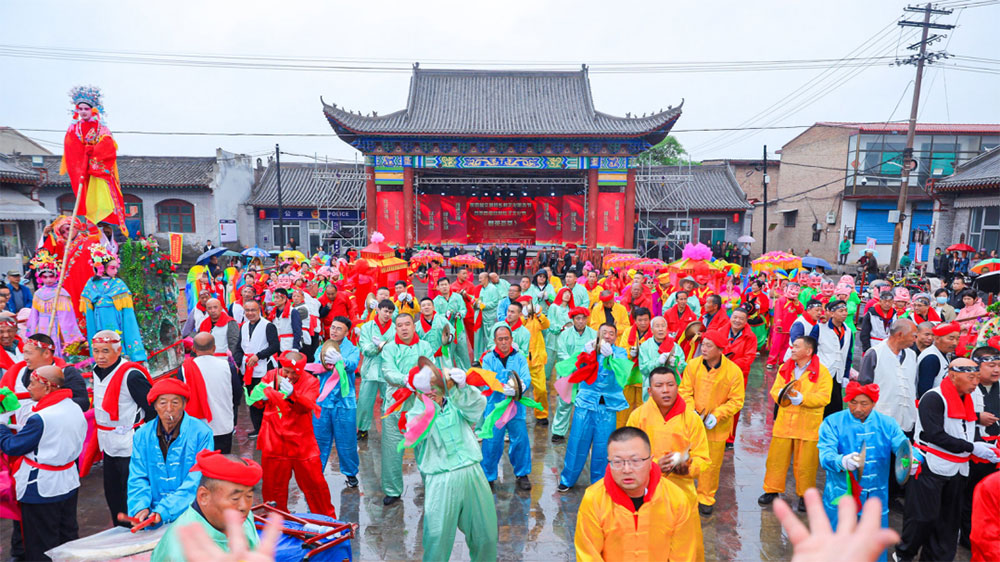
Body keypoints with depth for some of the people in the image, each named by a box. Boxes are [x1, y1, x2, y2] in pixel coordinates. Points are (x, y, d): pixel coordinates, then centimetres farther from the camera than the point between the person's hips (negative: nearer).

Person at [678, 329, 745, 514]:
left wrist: (716, 415, -18)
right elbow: (685, 391, -3)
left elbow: (736, 400, -9)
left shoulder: (733, 371, -14)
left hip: (716, 427, -1)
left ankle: (706, 499, 31)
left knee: (712, 464, 12)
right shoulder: (693, 365, -9)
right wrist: (691, 411, -17)